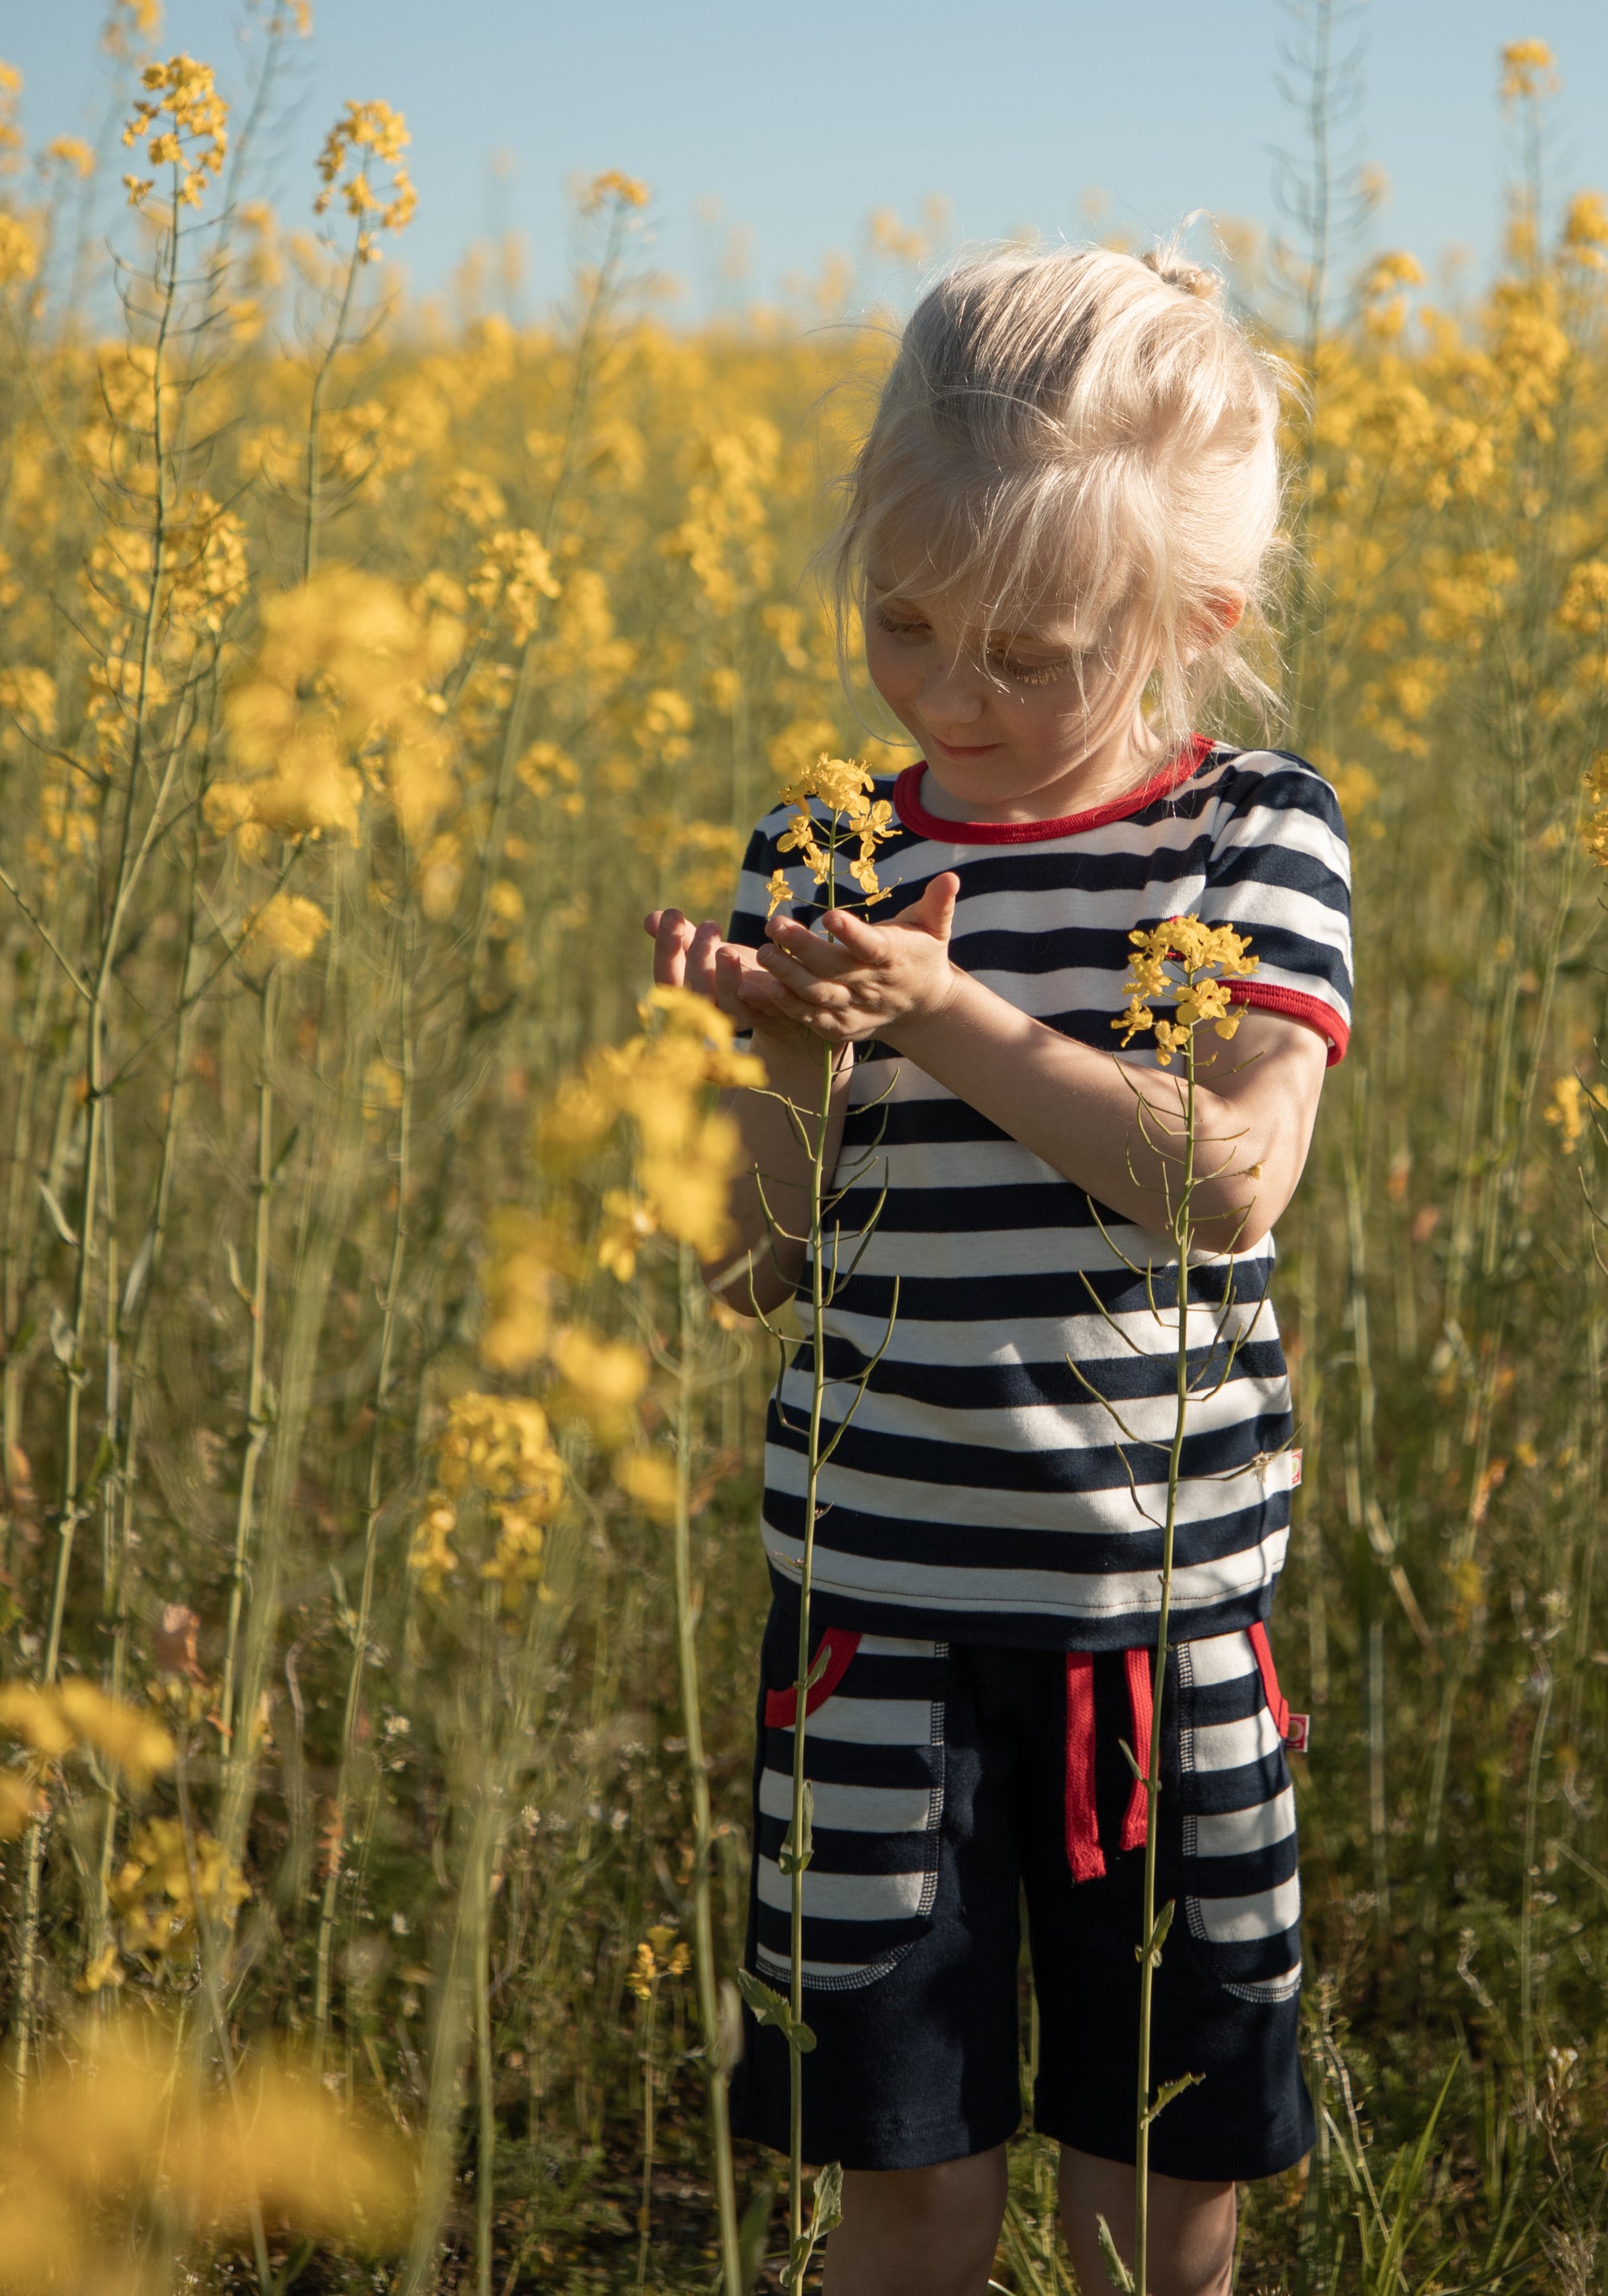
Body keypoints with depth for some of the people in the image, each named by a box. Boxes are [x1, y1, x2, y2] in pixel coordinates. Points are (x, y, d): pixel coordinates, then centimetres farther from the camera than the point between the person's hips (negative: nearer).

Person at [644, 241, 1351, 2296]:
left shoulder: (1258, 842, -3)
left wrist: (951, 1017, -22)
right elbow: (759, 1266, 0)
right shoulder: (822, 861, 0)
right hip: (879, 1602, 1)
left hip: (1168, 1606, 0)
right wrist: (798, 1064, -18)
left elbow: (1231, 1182, -16)